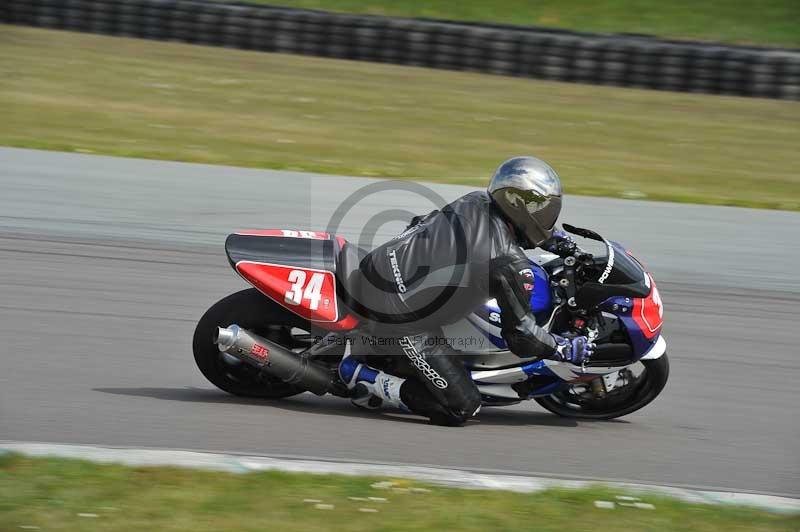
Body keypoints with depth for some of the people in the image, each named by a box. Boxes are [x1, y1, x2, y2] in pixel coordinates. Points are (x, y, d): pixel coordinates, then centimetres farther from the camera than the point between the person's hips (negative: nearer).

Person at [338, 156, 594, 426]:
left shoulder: (476, 202, 3)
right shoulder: (511, 264, -18)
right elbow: (520, 334, -13)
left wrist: (553, 239, 32)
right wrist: (569, 350, 0)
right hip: (400, 317, -8)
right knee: (462, 408, -3)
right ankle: (359, 377, -1)